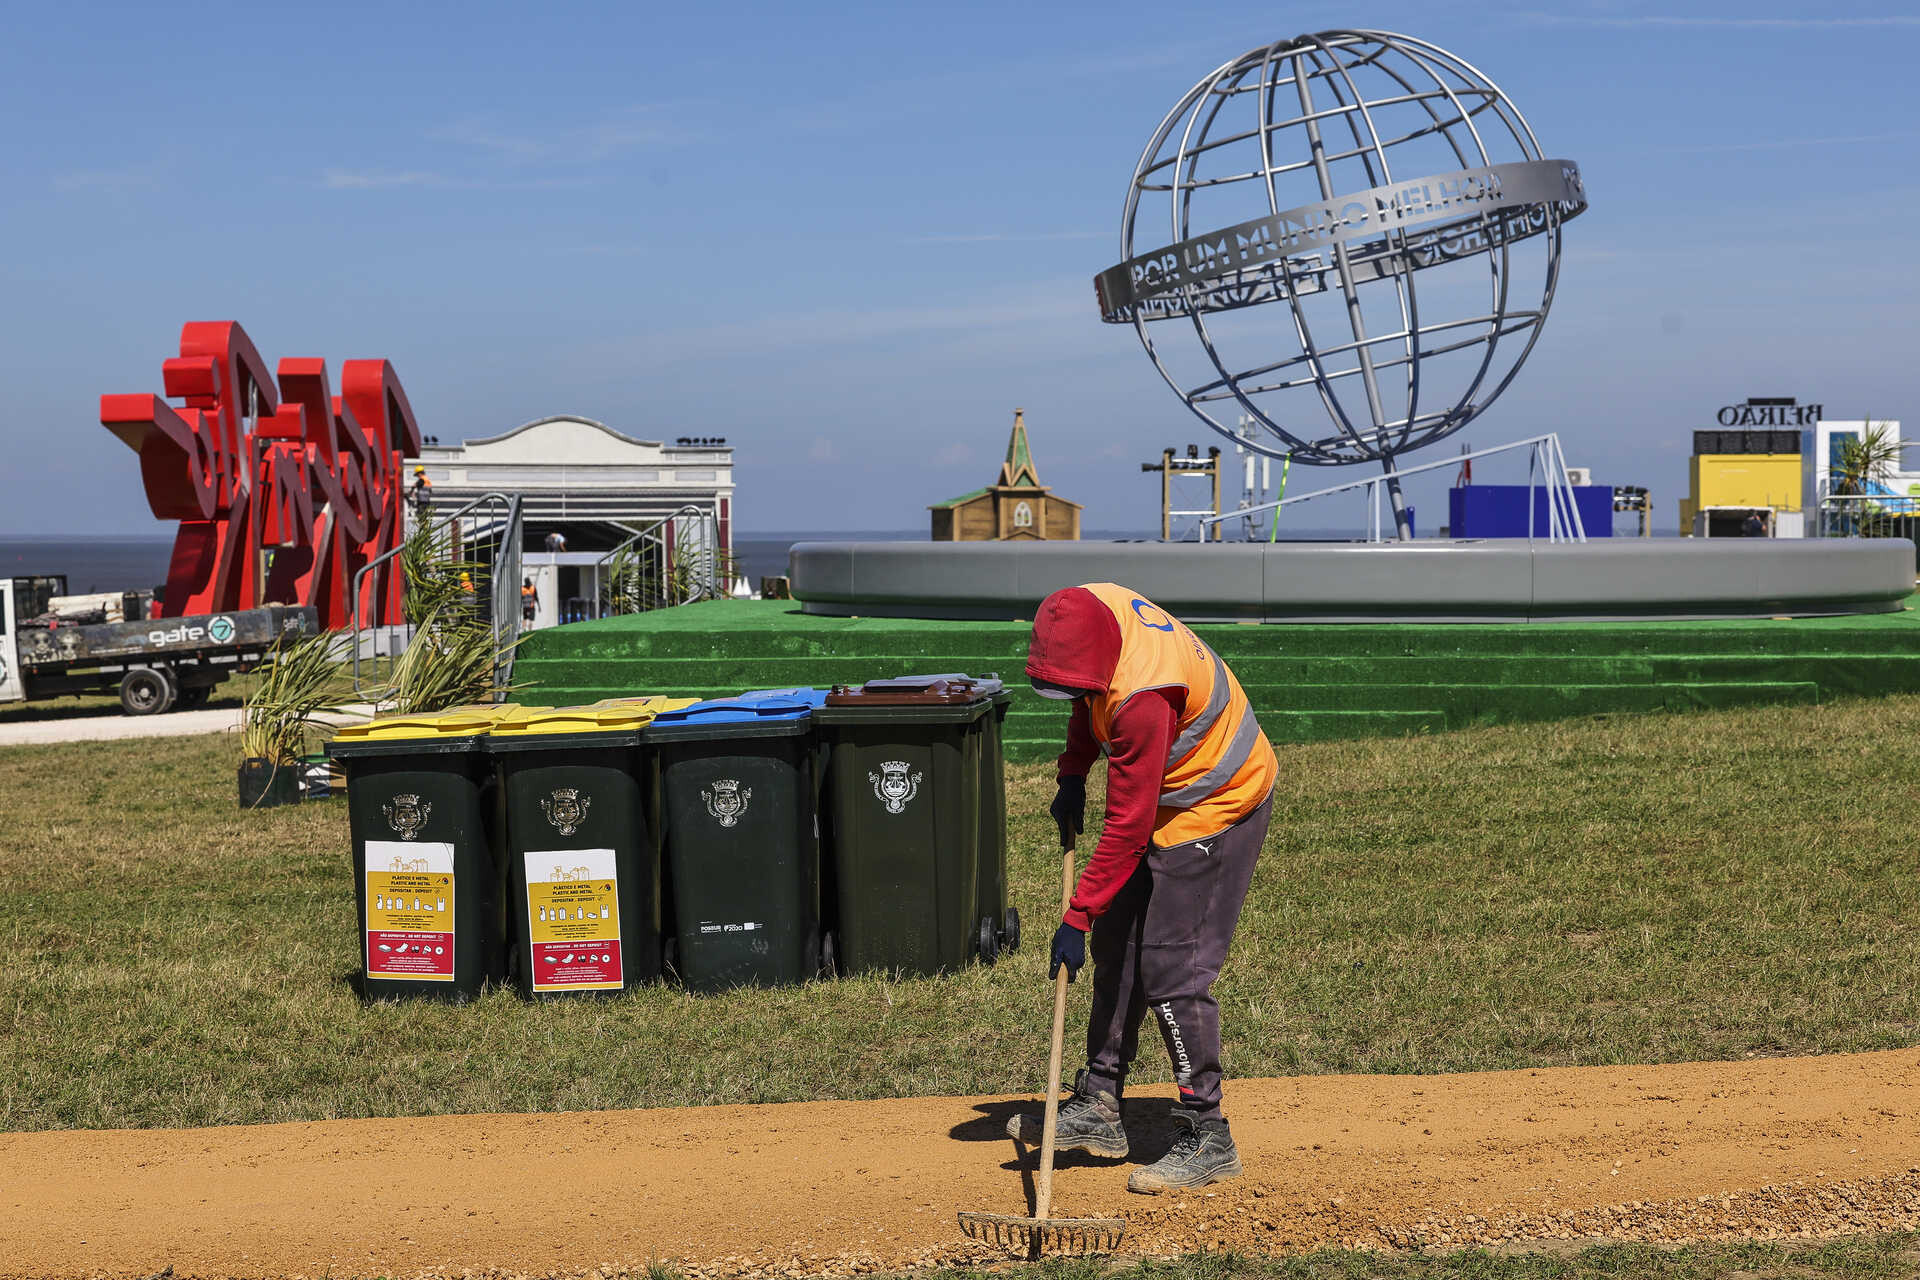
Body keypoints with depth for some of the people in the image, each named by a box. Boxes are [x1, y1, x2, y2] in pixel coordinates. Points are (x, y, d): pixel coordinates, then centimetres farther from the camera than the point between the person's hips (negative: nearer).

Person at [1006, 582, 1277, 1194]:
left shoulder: (1143, 698, -37)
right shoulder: (1091, 604, -13)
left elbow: (1127, 827, -31)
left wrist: (1076, 918, -27)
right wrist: (1073, 775, 3)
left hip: (1215, 811, -9)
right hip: (1166, 799, 9)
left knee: (1170, 970, -11)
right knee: (1116, 948, 11)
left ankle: (1208, 1139, -2)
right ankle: (1099, 1108, 21)